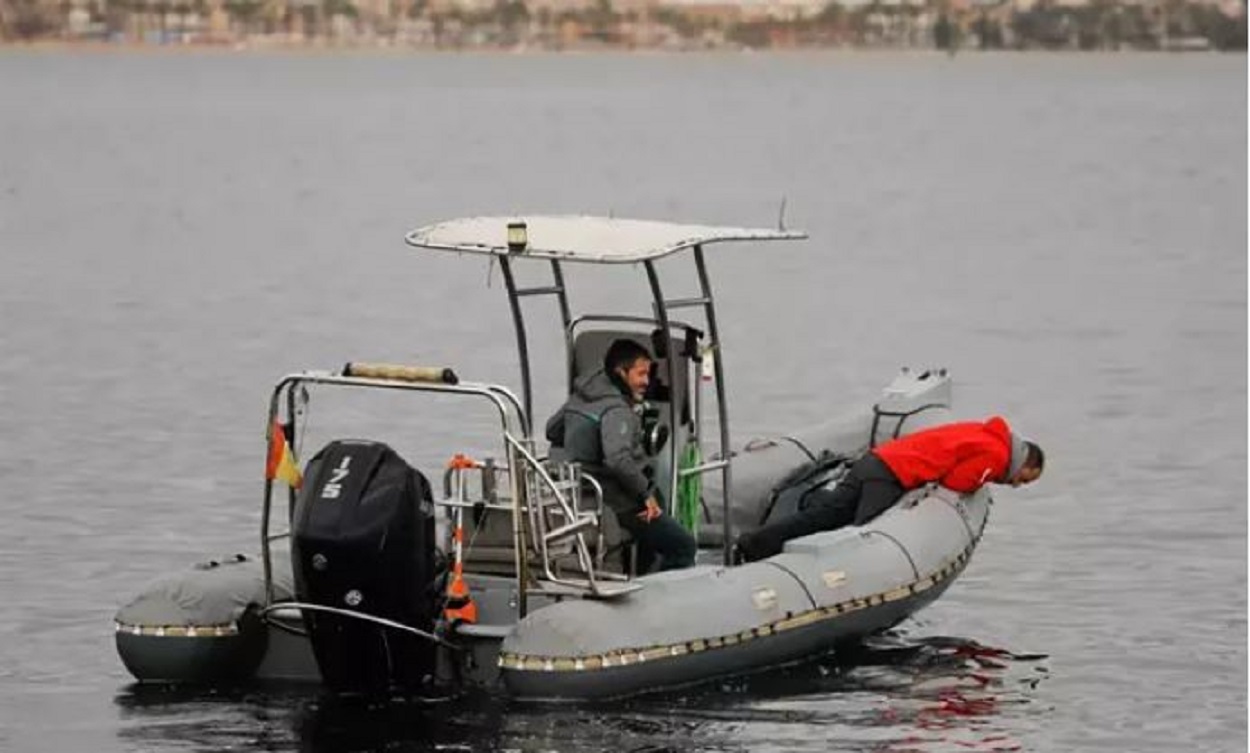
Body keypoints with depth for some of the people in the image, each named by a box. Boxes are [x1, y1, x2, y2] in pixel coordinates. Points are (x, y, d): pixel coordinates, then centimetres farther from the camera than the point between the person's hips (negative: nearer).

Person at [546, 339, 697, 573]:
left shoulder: (579, 398, 8)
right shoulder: (616, 410, -21)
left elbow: (552, 431, 24)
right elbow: (619, 459, -36)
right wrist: (646, 493, -25)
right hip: (617, 506, -10)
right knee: (684, 546, -6)